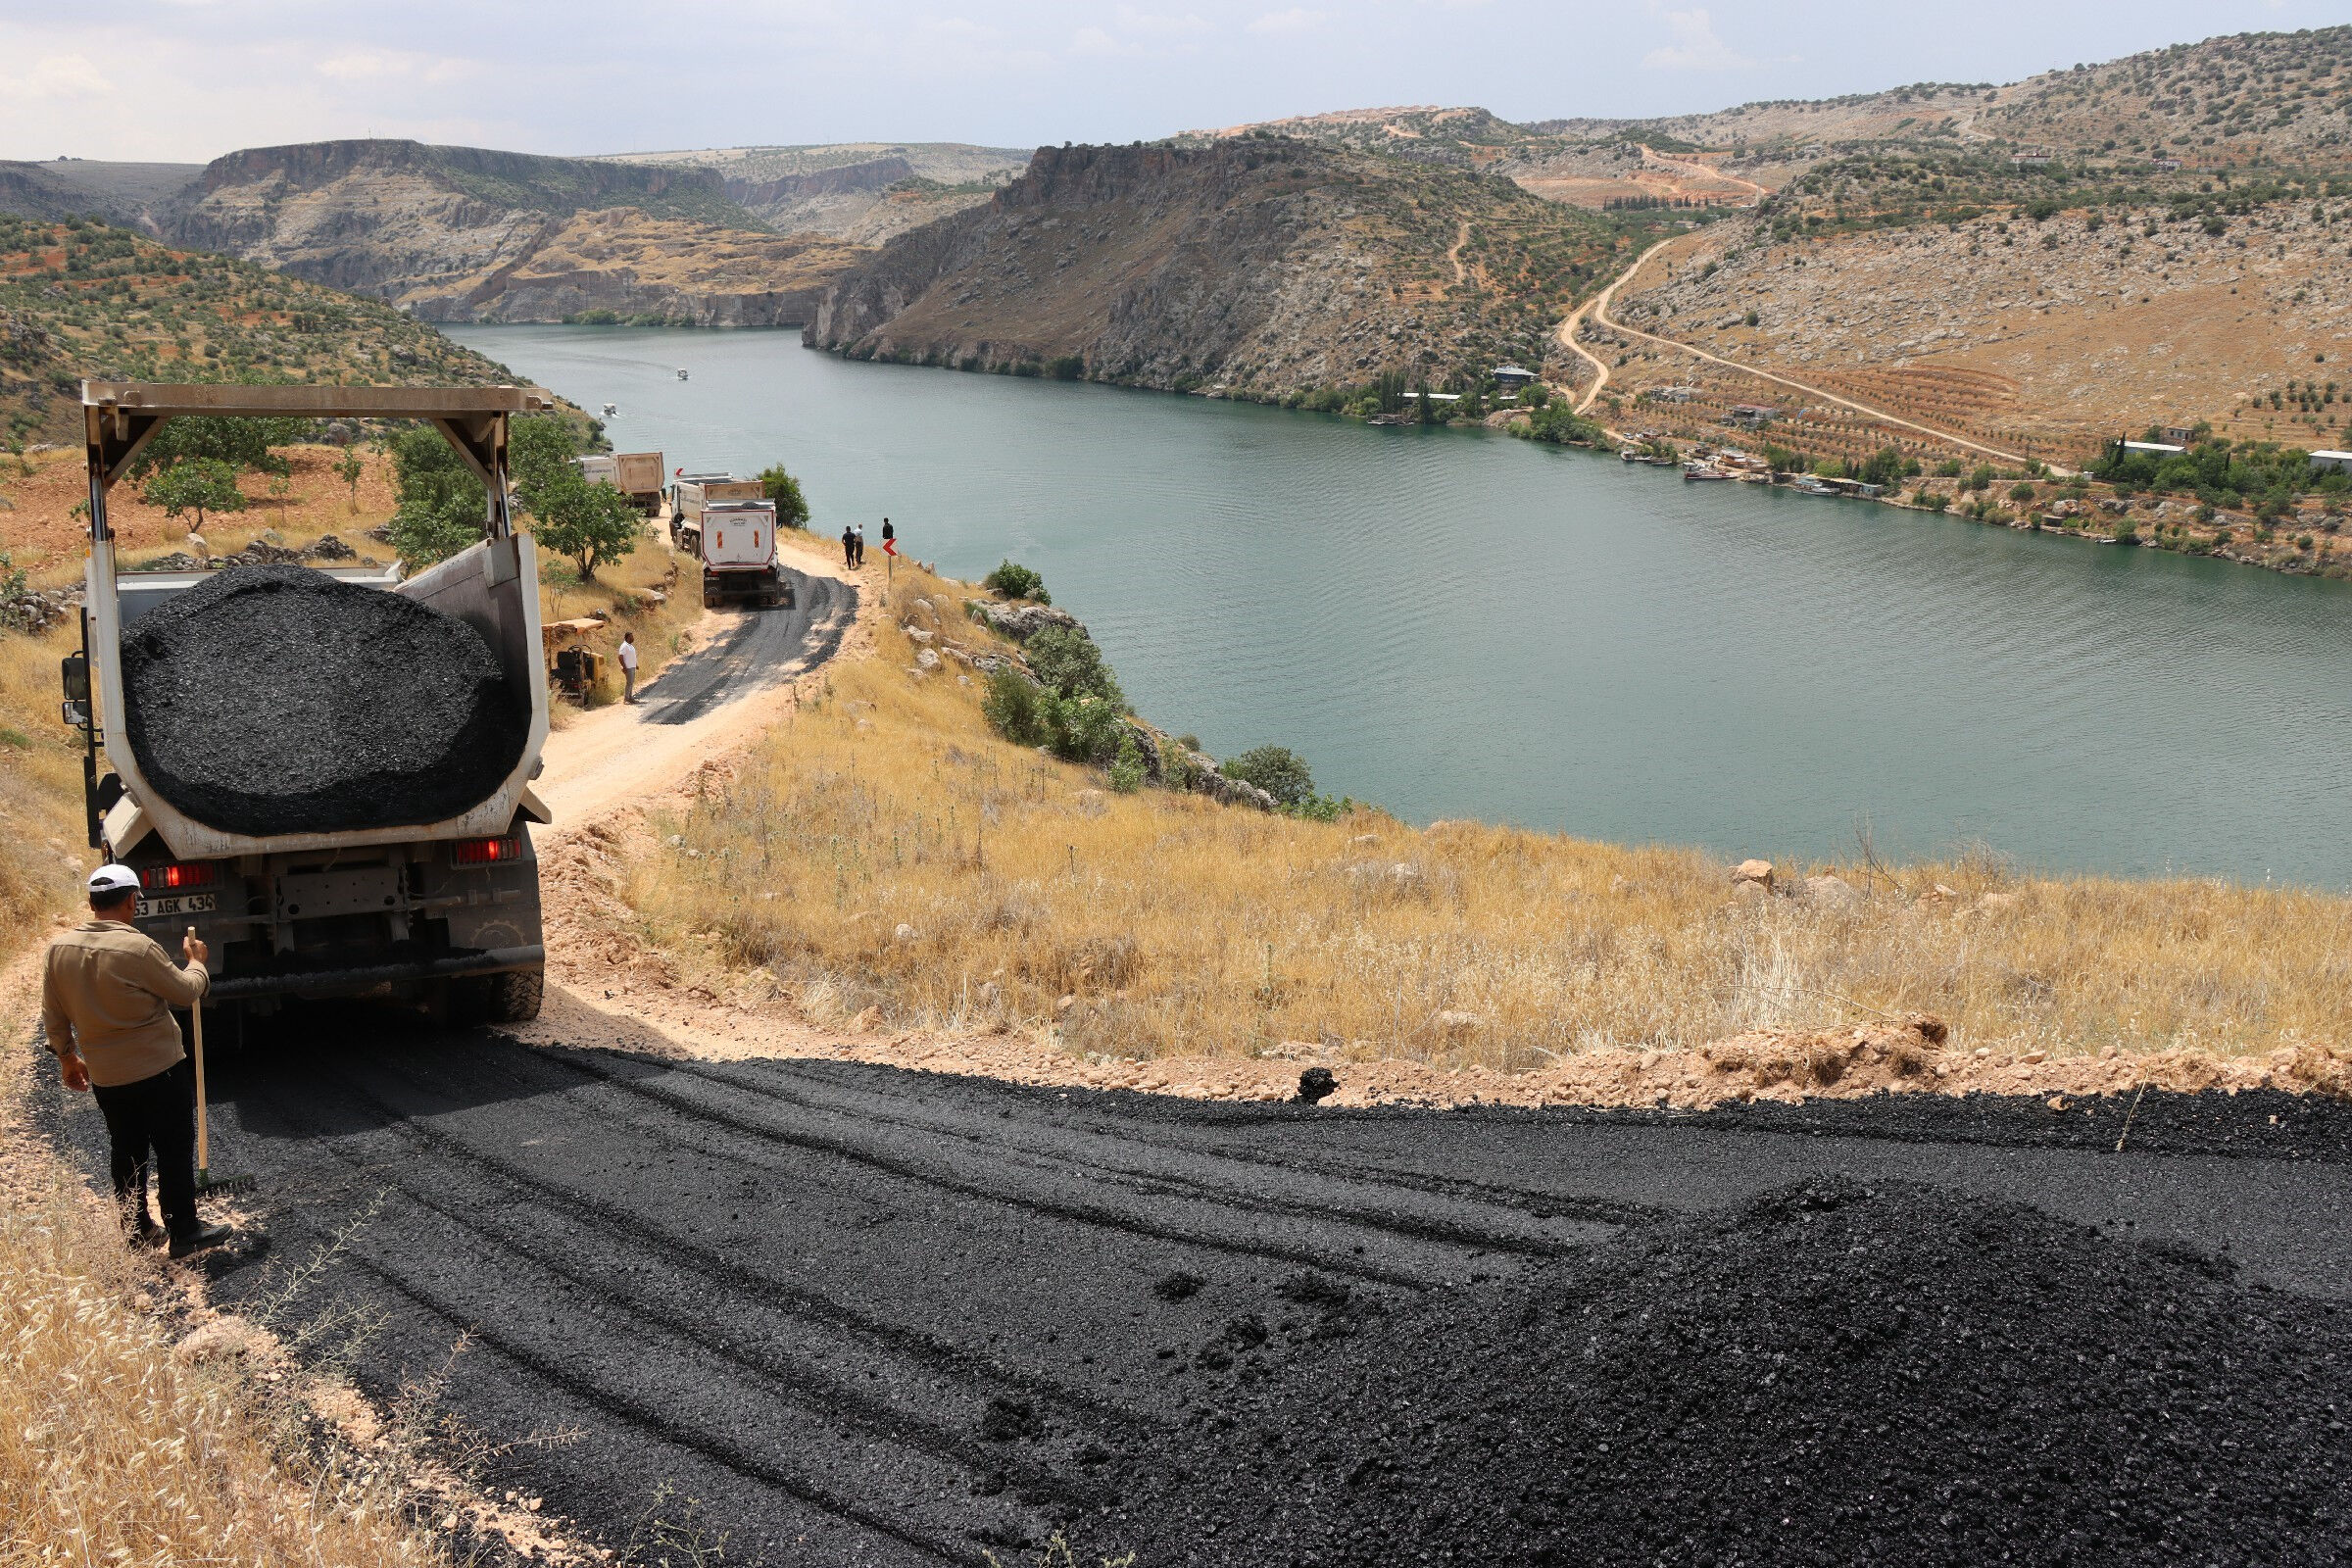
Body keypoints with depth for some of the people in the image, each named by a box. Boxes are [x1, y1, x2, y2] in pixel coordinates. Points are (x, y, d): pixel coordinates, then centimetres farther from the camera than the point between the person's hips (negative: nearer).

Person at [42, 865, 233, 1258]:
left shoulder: (58, 950, -3)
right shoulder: (137, 948, -22)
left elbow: (53, 1018, 7)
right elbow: (187, 992, -10)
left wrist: (66, 1056, 21)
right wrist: (196, 960, 9)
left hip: (105, 1076, 6)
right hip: (159, 1071, -6)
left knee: (126, 1152, 19)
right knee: (174, 1153, 6)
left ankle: (134, 1229, 29)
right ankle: (184, 1233, 12)